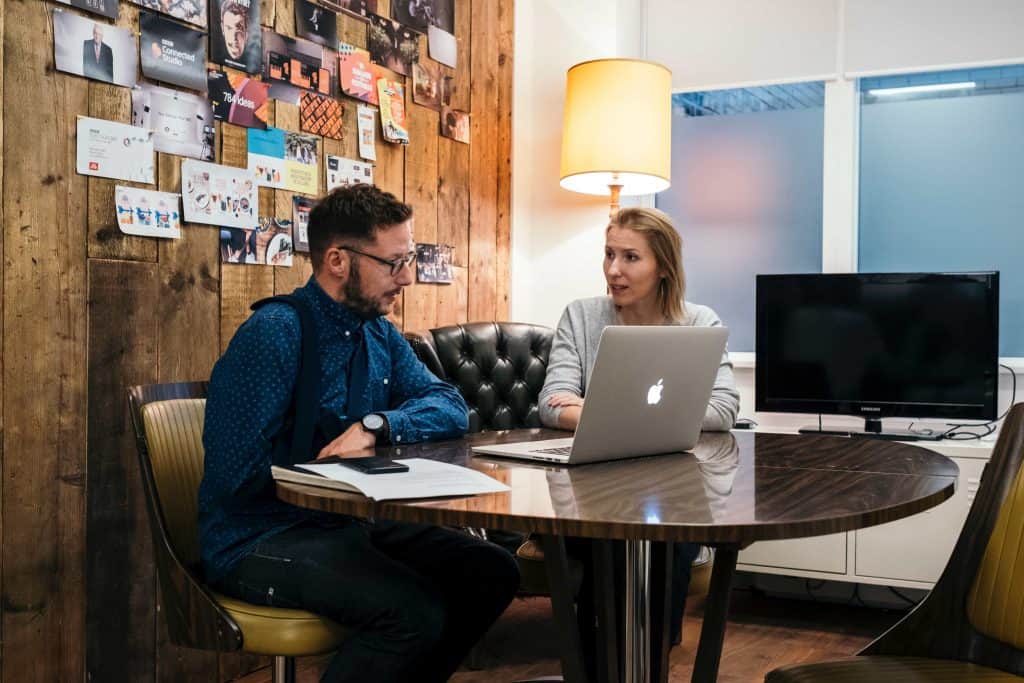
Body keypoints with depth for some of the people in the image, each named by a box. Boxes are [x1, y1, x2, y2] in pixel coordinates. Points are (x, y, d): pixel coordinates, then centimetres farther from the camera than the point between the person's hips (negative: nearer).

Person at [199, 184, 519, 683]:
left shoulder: (380, 335, 7)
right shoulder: (275, 332, -18)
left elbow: (451, 407, 1)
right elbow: (237, 473, -22)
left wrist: (375, 426, -18)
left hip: (349, 524, 8)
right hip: (259, 540, -7)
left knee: (491, 573, -6)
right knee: (415, 611, -29)